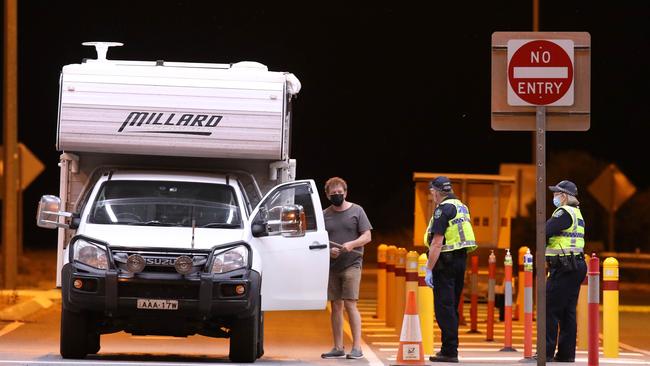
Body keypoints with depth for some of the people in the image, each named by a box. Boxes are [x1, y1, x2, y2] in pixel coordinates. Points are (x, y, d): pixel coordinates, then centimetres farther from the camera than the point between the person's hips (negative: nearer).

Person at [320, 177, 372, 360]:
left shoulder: (356, 211, 4)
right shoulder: (324, 215, 11)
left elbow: (367, 236, 1)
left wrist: (352, 244, -16)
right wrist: (328, 250, -10)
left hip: (351, 264, -4)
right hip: (331, 266, 4)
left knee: (350, 304, -12)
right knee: (336, 306, 6)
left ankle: (357, 347, -11)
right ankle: (338, 347, 11)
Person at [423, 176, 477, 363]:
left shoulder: (443, 209, -12)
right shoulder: (462, 207, 15)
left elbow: (437, 243, -18)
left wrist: (429, 269, -17)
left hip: (446, 261, -9)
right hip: (461, 260, 9)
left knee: (444, 307, -6)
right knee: (451, 307, 15)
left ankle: (449, 351, -9)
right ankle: (449, 348, 19)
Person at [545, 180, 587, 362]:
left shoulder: (564, 212, -12)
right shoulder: (577, 213, 20)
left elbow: (545, 232, -19)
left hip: (563, 268, -10)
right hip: (577, 266, 10)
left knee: (550, 310, -8)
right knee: (568, 311, 10)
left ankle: (547, 352, -11)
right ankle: (566, 353, 10)